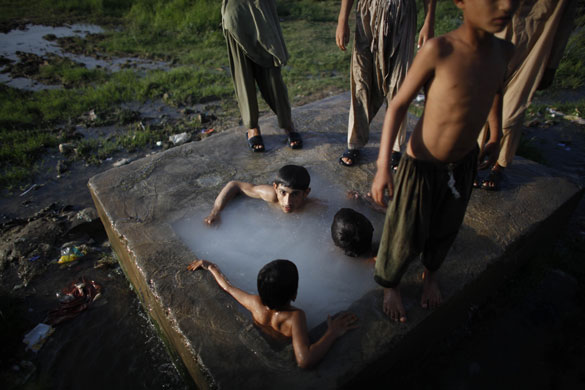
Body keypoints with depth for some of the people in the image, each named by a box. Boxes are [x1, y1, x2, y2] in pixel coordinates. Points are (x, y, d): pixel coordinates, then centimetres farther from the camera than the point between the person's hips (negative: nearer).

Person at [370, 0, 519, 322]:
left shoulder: (504, 52, -5)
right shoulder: (439, 50, -24)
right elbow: (398, 104, -18)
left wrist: (495, 138, 25)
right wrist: (383, 165, -23)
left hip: (464, 162, 6)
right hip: (422, 166, -5)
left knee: (446, 230, 24)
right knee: (405, 237, 10)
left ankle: (430, 275, 52)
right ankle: (390, 284, 39)